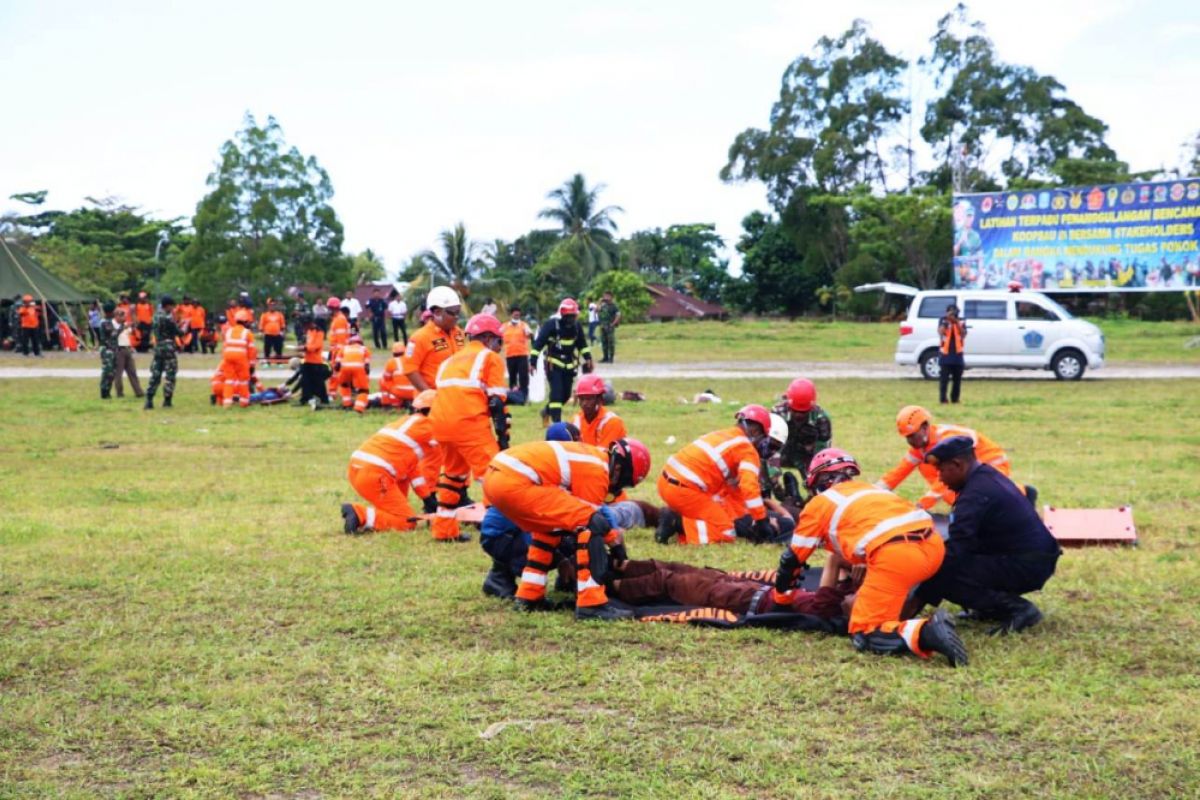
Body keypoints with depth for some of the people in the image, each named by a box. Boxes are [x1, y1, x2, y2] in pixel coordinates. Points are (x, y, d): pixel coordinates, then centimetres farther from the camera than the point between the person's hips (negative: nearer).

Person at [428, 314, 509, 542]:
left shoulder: (450, 360, 29)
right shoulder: (490, 358, 9)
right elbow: (496, 400, -1)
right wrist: (503, 435, -2)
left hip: (440, 421, 7)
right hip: (469, 422, -7)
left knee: (453, 472, 23)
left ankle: (444, 530, 26)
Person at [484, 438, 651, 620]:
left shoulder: (592, 456, 25)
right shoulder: (597, 470, -1)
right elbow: (591, 519, 6)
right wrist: (616, 542, 22)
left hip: (494, 476, 10)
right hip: (514, 483, -10)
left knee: (550, 525, 30)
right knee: (591, 523, -7)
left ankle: (528, 597, 30)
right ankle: (591, 605, -9)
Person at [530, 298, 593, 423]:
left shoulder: (576, 326, 2)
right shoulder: (552, 325, -16)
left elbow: (582, 344, 17)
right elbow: (539, 343, -16)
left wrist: (587, 358, 11)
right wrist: (533, 361, -19)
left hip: (569, 365, 6)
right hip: (553, 364, -6)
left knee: (566, 394, 9)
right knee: (556, 392, -15)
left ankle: (548, 411, 33)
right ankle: (556, 421, -13)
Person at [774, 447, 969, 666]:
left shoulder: (819, 503, 18)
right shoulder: (869, 489, 34)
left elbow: (793, 558, 24)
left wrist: (781, 592, 41)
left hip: (895, 554, -7)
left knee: (864, 635, 1)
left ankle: (926, 633, -24)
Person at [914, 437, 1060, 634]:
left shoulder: (975, 494, -20)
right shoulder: (988, 476, 10)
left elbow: (954, 552, -22)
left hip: (1027, 567, -10)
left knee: (943, 575, -18)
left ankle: (1019, 609, -13)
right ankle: (994, 607, 9)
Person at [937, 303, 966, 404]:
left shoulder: (961, 323, 8)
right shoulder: (943, 322, 3)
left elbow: (963, 334, -8)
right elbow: (941, 331, -15)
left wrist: (956, 322, -14)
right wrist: (946, 321, -17)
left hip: (957, 355, 3)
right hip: (945, 355, -3)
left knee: (957, 379, 7)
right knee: (944, 378, -7)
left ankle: (955, 399, 16)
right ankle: (943, 399, -6)